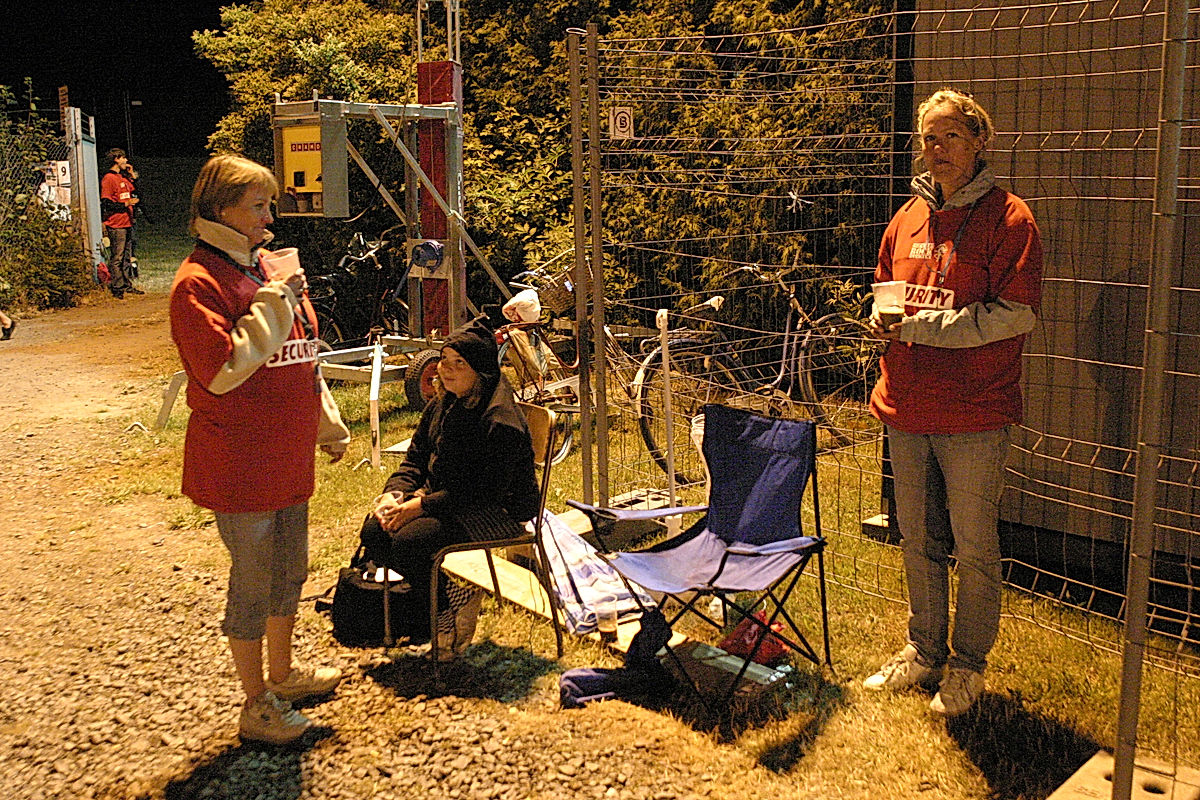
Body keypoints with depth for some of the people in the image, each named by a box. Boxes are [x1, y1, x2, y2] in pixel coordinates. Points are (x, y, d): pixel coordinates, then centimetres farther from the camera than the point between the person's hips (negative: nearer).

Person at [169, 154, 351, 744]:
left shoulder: (264, 269, 12)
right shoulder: (197, 283, -14)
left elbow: (303, 358, 19)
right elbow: (222, 370, -24)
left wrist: (328, 424, 21)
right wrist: (273, 307, -21)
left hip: (289, 454, 8)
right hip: (240, 463, -8)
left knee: (289, 569, 19)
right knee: (253, 581, 4)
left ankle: (282, 673, 38)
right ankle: (257, 706, 19)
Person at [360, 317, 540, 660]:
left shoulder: (501, 421, -22)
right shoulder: (442, 404, 6)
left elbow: (485, 493, -25)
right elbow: (416, 457, 11)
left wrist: (420, 506, -26)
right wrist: (395, 493, -10)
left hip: (497, 511, -9)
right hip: (442, 497, 9)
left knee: (409, 541, -28)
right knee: (374, 532, -11)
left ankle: (447, 613, 1)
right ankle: (453, 590, 6)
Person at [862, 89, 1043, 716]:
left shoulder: (1008, 218, -6)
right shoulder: (908, 218, 13)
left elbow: (1016, 314, -14)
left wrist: (927, 326, -18)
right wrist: (880, 317, 0)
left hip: (974, 413, -6)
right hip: (906, 408, 6)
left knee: (974, 549, 5)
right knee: (918, 542, 16)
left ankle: (968, 665, 22)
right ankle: (925, 652, 31)